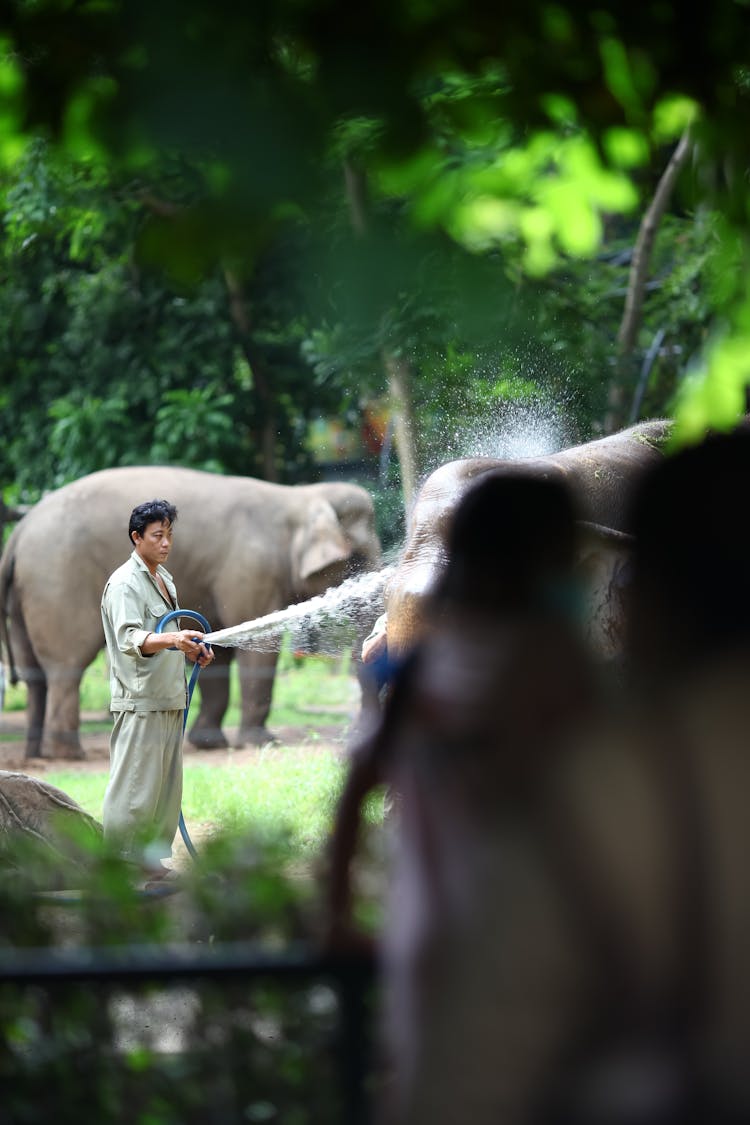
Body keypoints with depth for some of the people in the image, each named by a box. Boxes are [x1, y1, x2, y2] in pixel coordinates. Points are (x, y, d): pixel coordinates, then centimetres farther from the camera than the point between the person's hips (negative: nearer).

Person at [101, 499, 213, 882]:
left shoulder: (164, 578, 16)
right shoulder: (124, 583, -14)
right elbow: (130, 639, -28)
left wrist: (193, 649, 12)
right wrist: (172, 640, -44)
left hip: (169, 698, 9)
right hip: (140, 701, -9)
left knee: (165, 783, 13)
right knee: (134, 785, -9)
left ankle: (148, 857, 21)